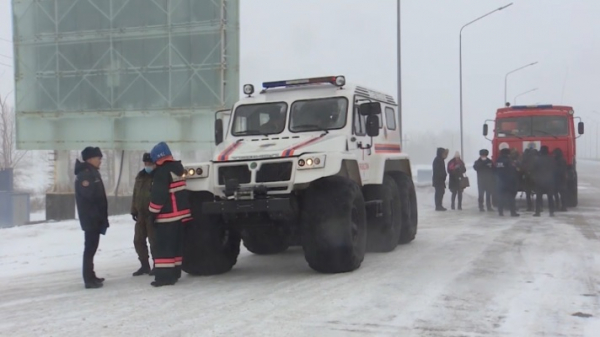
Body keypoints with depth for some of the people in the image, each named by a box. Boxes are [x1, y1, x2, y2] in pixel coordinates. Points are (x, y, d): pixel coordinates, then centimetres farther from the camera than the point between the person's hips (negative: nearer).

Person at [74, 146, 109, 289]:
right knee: (90, 247, -9)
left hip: (95, 218, 10)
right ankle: (89, 279, -8)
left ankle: (90, 276, 23)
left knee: (92, 247, 15)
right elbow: (90, 195, -22)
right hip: (91, 218, -10)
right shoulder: (85, 174, -14)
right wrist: (99, 216, -18)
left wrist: (102, 217, 15)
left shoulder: (92, 173, 18)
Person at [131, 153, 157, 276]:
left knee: (154, 241, -3)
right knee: (138, 240, 9)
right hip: (141, 214, 8)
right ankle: (145, 265, 20)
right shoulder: (140, 176, 14)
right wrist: (134, 210, 15)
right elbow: (135, 194, 19)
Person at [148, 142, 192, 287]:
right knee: (176, 245, 13)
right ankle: (174, 272, 18)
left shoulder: (162, 171, -14)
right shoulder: (178, 168, 15)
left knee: (164, 247, -7)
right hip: (181, 213, 9)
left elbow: (158, 195, -19)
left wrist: (153, 213, -12)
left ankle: (164, 276, -9)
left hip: (167, 215, -9)